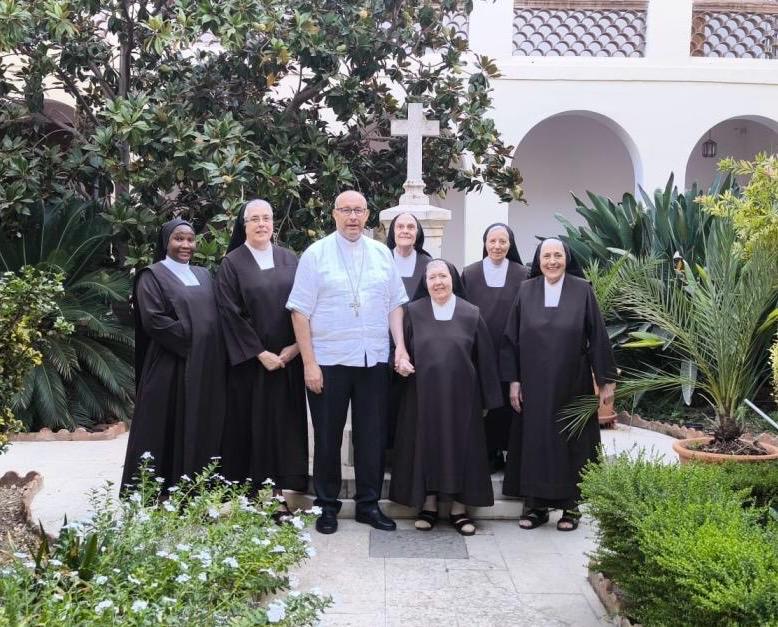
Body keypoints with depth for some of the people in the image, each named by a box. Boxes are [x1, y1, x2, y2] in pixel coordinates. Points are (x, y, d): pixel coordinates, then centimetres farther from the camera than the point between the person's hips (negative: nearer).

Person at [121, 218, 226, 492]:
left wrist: (211, 351, -1)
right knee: (170, 432, -1)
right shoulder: (152, 276, -3)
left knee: (202, 430, 8)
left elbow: (215, 317, 16)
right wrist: (190, 338, -14)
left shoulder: (203, 275, 16)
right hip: (170, 367, -6)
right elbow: (153, 320, -14)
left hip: (206, 367, 6)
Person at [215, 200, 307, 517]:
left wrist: (296, 346, -8)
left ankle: (278, 494, 10)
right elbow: (231, 313, -8)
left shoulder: (289, 260, 8)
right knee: (251, 424, 1)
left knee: (283, 423, 3)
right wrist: (260, 353, -13)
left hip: (288, 358, 3)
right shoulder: (232, 263, -1)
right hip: (249, 361, -3)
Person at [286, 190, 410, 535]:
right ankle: (327, 506, 22)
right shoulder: (315, 254, -3)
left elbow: (395, 304, 10)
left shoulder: (382, 253, 8)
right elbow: (300, 311, -5)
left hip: (374, 360, 3)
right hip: (328, 362, -3)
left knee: (372, 435, 9)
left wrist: (400, 346, -2)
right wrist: (309, 363, -10)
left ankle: (368, 503, 22)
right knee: (328, 437, 8)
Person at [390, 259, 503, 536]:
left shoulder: (471, 314, 0)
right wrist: (399, 362, -17)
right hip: (423, 394, 0)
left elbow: (485, 358, 3)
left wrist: (488, 399, 2)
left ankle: (459, 509, 14)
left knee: (460, 447, 4)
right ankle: (428, 505, 17)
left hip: (461, 394, 0)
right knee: (426, 446, 5)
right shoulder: (413, 311, 1)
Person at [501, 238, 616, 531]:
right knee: (535, 440, 6)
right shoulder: (526, 291, 2)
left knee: (571, 441, 6)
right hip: (534, 383, 2)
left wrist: (606, 380, -3)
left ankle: (571, 505, 18)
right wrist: (513, 380, 0)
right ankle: (536, 504, 17)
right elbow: (512, 338, 4)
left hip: (572, 383, -1)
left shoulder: (582, 290, -3)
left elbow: (598, 337, -2)